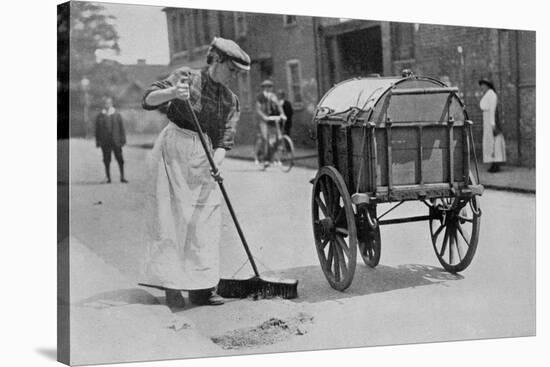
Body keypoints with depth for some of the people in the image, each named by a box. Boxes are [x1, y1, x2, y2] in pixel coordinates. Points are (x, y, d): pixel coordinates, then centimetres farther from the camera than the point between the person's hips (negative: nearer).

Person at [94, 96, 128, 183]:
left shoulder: (117, 115, 4)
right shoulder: (100, 116, 5)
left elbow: (121, 128, 6)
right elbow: (97, 130, 8)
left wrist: (123, 140, 0)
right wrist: (97, 142, 4)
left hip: (116, 141, 0)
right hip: (105, 143, 0)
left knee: (120, 159, -1)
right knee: (106, 160, 3)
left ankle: (122, 177, 6)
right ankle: (108, 177, 11)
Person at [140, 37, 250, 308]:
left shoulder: (230, 99, 10)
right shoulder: (186, 77, -2)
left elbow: (225, 137, 1)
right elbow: (148, 100, -10)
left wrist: (216, 160, -19)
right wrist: (173, 93, -29)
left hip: (203, 155, 5)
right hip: (173, 147, -5)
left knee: (205, 218, 2)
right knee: (173, 216, -6)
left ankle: (200, 287, 8)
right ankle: (171, 285, -3)